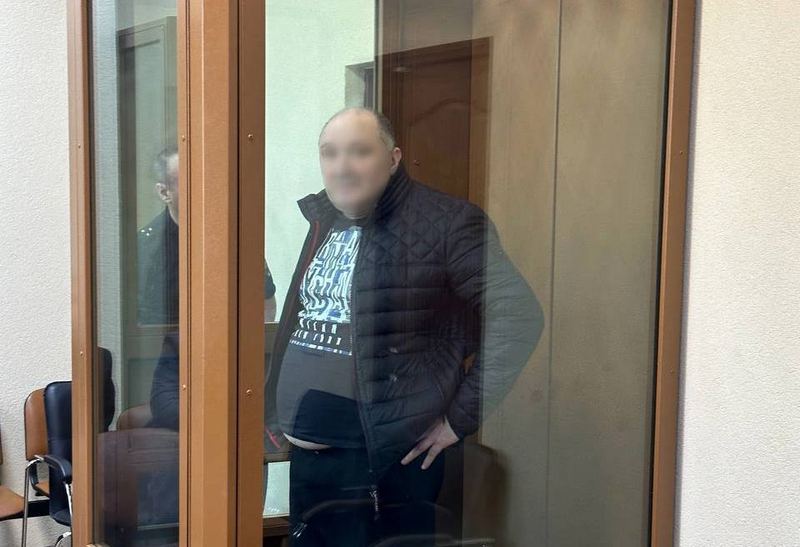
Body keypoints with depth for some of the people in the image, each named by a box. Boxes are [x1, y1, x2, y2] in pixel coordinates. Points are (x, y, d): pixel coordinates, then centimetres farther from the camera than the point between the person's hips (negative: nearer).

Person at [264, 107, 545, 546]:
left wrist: (461, 416, -14)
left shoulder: (443, 224, -13)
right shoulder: (321, 222, 11)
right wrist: (276, 416, 14)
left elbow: (519, 317, -17)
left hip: (385, 462, -7)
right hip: (306, 455, 7)